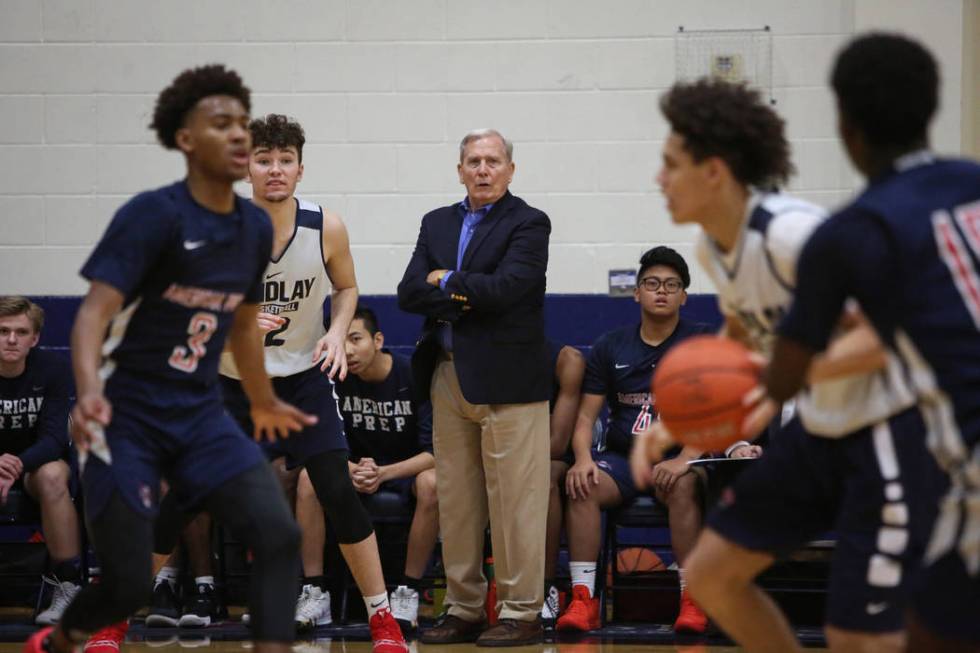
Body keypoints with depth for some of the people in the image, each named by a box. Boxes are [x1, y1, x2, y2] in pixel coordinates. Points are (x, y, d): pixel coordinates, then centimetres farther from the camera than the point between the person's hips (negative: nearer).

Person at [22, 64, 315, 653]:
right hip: (127, 418, -6)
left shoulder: (256, 227, 5)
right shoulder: (153, 215, -16)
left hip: (200, 416, 6)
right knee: (129, 587, -3)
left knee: (280, 537, -14)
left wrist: (265, 402, 33)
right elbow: (96, 309, -26)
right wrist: (89, 391, -44)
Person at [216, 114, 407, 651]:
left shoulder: (325, 228, -11)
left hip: (303, 377, 0)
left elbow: (346, 287, 8)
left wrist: (338, 332, -10)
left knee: (338, 491, -12)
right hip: (234, 381, 0)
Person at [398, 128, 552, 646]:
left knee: (514, 501, -4)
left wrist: (445, 281, -3)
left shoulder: (528, 224, -2)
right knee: (455, 501, 8)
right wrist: (467, 293, -10)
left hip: (507, 380, -6)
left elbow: (505, 287, -17)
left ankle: (521, 613, 2)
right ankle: (463, 609, 15)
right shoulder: (437, 224, 15)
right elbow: (408, 295, 4)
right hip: (448, 379, 6)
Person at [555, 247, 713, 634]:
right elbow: (586, 415, 8)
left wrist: (684, 459, -23)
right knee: (582, 486, -29)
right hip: (622, 457, 3)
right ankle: (583, 599, -28)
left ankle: (692, 600, -30)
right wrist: (583, 458, -14)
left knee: (683, 486, -37)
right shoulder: (610, 347, 11)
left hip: (677, 459, -2)